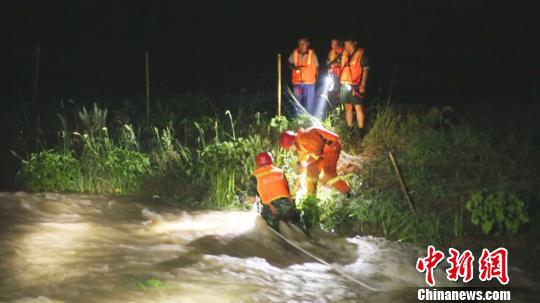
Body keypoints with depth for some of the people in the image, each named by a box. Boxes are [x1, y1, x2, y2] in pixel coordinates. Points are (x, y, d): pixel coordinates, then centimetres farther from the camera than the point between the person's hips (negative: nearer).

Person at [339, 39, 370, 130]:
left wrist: (362, 85, -12)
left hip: (355, 86, -6)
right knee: (348, 107, 12)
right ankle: (349, 128, 19)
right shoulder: (344, 54, 12)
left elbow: (365, 70, -6)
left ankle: (360, 129, -3)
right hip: (344, 85, 6)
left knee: (358, 107, -7)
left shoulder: (361, 54, -4)